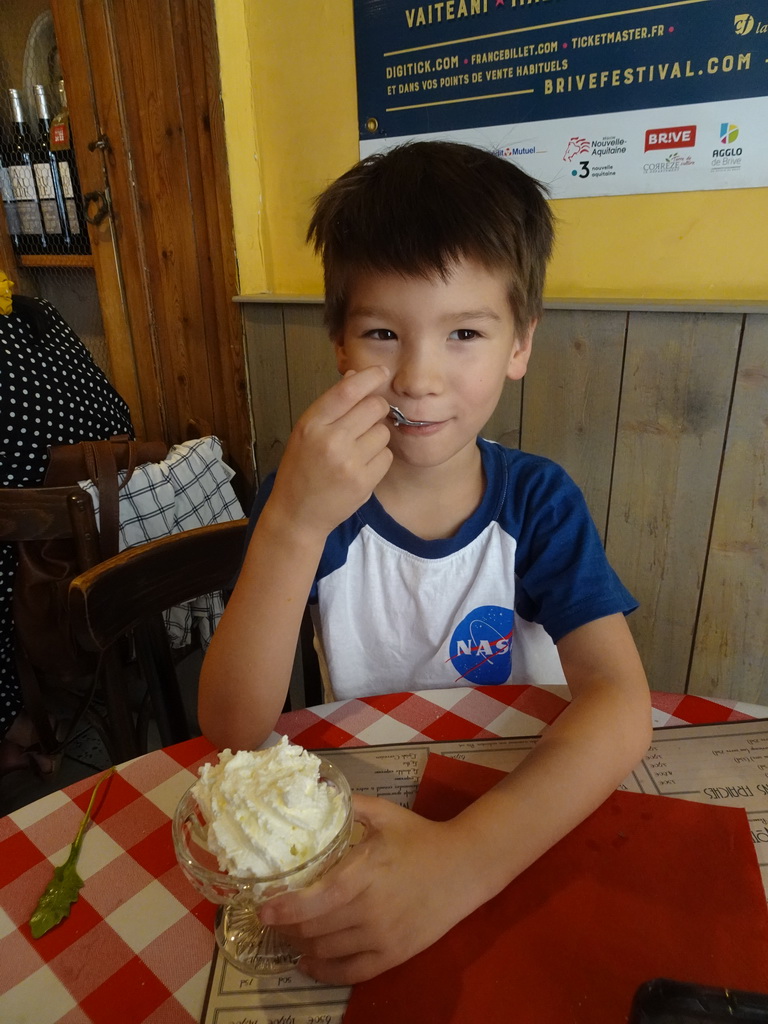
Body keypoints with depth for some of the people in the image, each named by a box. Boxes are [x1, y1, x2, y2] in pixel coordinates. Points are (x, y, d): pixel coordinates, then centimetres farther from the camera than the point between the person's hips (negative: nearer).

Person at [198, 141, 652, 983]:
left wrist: (461, 859, -34)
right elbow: (232, 729, -17)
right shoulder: (307, 497, -10)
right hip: (355, 814, -1)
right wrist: (293, 523, -30)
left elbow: (620, 700, -20)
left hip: (523, 817, 2)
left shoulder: (538, 502, -9)